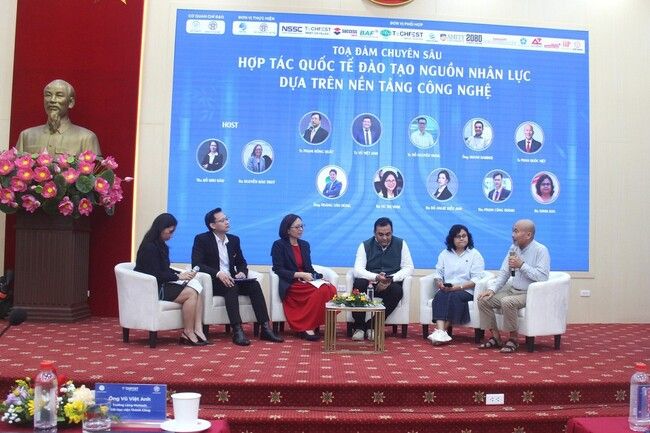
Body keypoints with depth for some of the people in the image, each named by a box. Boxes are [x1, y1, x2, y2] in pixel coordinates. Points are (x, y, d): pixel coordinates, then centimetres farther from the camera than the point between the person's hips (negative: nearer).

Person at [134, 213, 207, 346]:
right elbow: (156, 275, -19)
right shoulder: (149, 247, -16)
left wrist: (181, 274, -1)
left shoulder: (160, 245, 13)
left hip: (161, 285, 9)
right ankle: (188, 333, -11)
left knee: (196, 290, -12)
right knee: (191, 293, -20)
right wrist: (178, 276, -13)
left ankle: (198, 330, -20)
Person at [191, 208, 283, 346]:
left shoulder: (234, 239, 14)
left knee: (254, 284, -22)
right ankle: (237, 331, -41)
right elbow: (196, 264, -14)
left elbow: (241, 262, 18)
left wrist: (242, 272, -7)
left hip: (231, 280, 5)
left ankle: (265, 329, -28)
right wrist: (218, 273, -28)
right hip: (213, 282, -5)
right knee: (231, 287, -35)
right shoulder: (201, 239, -3)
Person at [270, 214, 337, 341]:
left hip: (306, 282, 6)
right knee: (321, 291, -31)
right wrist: (300, 275, -18)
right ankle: (306, 327, -21)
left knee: (331, 289, -25)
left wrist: (320, 278, -3)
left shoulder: (305, 244, 18)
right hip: (290, 285, -6)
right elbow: (278, 270, -9)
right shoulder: (279, 245, 0)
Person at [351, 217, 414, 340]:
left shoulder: (400, 244, 4)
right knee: (358, 284, -32)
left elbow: (408, 268, 0)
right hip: (369, 283, 0)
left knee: (397, 290, -34)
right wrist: (376, 277, -29)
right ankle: (359, 326, -19)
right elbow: (358, 270, -9)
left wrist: (391, 279, -18)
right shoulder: (365, 245, 2)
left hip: (391, 285, 0)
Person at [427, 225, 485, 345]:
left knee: (454, 296, -34)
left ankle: (440, 331, -33)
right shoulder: (444, 254, 21)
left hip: (466, 290, -3)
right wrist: (439, 283, -10)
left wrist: (459, 286, -16)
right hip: (446, 289, 3)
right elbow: (438, 274, 14)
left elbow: (476, 279, -3)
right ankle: (441, 331, -46)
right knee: (439, 296, -30)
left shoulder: (475, 255, 9)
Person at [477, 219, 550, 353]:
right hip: (512, 290, 7)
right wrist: (492, 289, -6)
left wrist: (522, 265, -23)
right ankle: (496, 337, 0)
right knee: (484, 300, -9)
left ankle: (513, 338, -14)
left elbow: (543, 277, -23)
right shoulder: (513, 248, 8)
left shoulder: (540, 250, -12)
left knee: (507, 302, -34)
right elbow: (503, 273, 8)